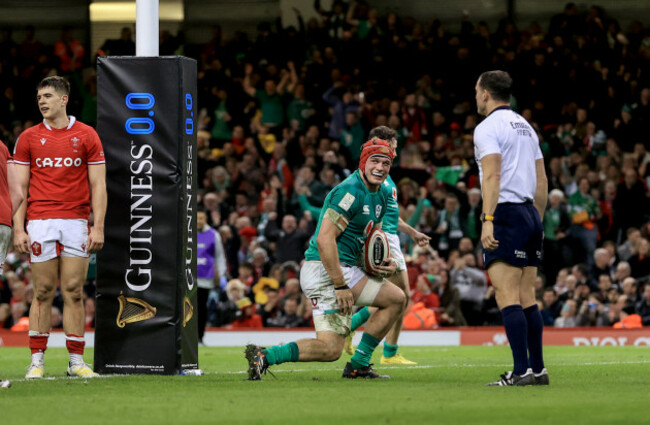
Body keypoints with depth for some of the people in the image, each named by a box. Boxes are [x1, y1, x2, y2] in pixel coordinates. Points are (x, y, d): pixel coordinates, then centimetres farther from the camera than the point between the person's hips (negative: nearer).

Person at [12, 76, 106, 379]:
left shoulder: (87, 136, 6)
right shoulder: (28, 138, 7)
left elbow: (98, 185, 5)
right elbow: (19, 187, 6)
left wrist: (98, 227, -3)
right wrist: (18, 229, -3)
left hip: (76, 223, 0)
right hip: (40, 222, 0)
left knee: (74, 292, 0)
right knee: (43, 293, -1)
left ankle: (76, 361, 3)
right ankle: (37, 361, 3)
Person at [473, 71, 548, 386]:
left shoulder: (488, 127, -7)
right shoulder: (526, 127, 19)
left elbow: (492, 176, -18)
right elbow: (541, 181, 21)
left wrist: (487, 220, -23)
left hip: (505, 215, -8)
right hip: (530, 214, 8)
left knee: (507, 297, -11)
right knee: (527, 298, 9)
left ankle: (522, 370, -19)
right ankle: (538, 369, 8)